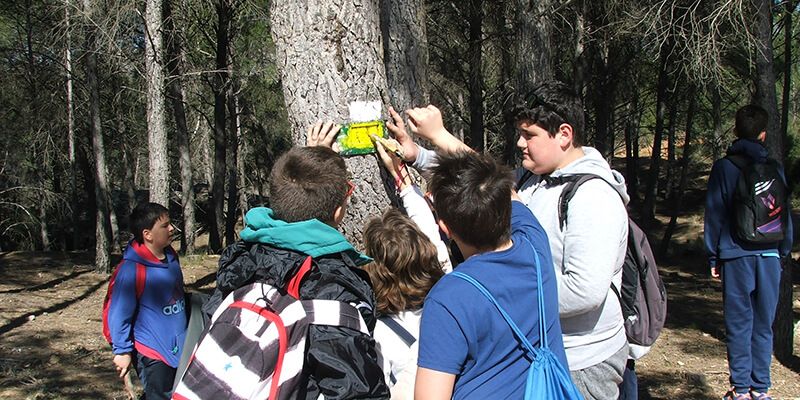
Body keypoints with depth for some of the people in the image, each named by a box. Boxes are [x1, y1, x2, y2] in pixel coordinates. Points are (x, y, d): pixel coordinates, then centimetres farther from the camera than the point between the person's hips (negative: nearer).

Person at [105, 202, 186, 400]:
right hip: (152, 353, -8)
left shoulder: (171, 257, 2)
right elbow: (118, 315, -18)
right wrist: (122, 351, -14)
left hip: (179, 348, 8)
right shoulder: (131, 270, -22)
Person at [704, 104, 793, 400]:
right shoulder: (774, 168, 3)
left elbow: (714, 214, -1)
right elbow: (784, 213, 9)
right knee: (763, 324, 8)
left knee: (738, 324, 3)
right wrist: (783, 251, 18)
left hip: (736, 256, -2)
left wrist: (713, 257, 6)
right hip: (769, 255, 2)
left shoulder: (723, 167, -2)